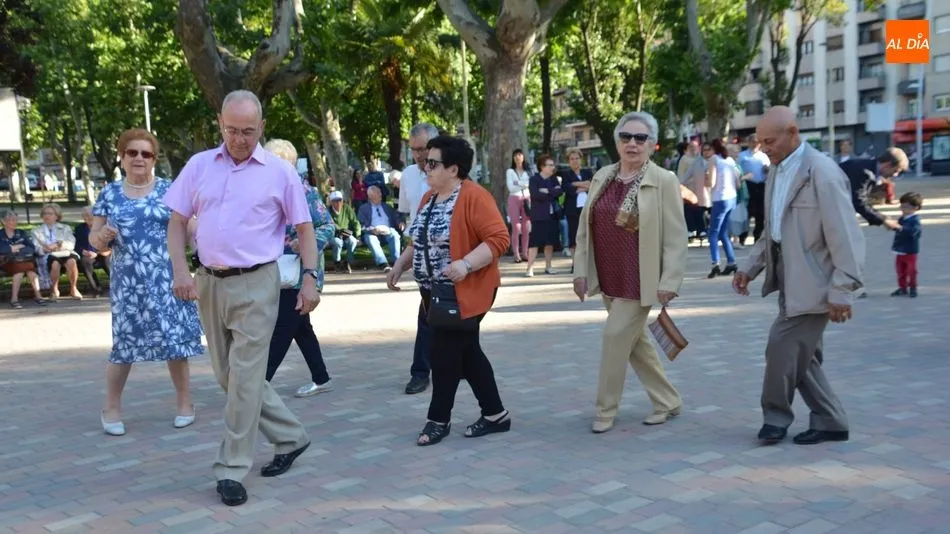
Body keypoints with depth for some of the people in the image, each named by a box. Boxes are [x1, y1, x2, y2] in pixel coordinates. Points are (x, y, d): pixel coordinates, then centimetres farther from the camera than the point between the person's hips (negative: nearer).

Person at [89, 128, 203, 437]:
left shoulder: (169, 190, 5)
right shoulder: (109, 194, 8)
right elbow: (95, 240, 10)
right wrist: (103, 236, -13)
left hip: (166, 279, 0)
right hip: (128, 282, 1)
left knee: (175, 339, 0)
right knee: (125, 342, 1)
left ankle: (184, 401, 16)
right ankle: (111, 408, 16)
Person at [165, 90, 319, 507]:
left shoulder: (280, 172, -2)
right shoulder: (199, 166, 6)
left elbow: (304, 228, 3)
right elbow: (177, 221, 9)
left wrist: (310, 278, -6)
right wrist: (180, 271, -4)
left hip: (255, 285, -4)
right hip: (209, 283, 5)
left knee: (244, 378, -6)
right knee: (228, 375, 12)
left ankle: (232, 469, 5)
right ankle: (290, 437, 28)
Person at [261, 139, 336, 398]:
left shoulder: (304, 190, -12)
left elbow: (328, 226, -13)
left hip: (300, 273, -8)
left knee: (281, 330, -7)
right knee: (300, 327, 14)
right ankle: (321, 379, 26)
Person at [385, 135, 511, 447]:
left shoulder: (474, 197, -15)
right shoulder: (429, 197, 12)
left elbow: (498, 239, -21)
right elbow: (421, 241, 22)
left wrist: (465, 264, -30)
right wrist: (400, 265, 12)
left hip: (465, 293, -9)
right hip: (436, 293, 9)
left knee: (445, 352, -4)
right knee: (466, 353, 12)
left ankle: (439, 418, 12)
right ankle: (495, 414, 22)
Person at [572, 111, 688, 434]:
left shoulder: (664, 181, -9)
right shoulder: (602, 177, 7)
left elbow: (676, 236, -11)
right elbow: (585, 228, 10)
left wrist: (669, 281, -16)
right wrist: (581, 270, 5)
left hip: (639, 281, -6)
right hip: (609, 280, 6)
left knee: (616, 337, -5)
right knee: (635, 342, 14)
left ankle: (606, 410, 11)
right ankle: (668, 402, 29)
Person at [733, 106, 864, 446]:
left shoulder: (823, 172, -16)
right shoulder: (777, 172, 10)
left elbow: (844, 236, -18)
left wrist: (841, 291, -20)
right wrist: (750, 268, 9)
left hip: (812, 284, -9)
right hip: (790, 282, 9)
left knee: (782, 347, -5)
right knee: (801, 353, 12)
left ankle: (777, 416, 15)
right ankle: (830, 423, 24)